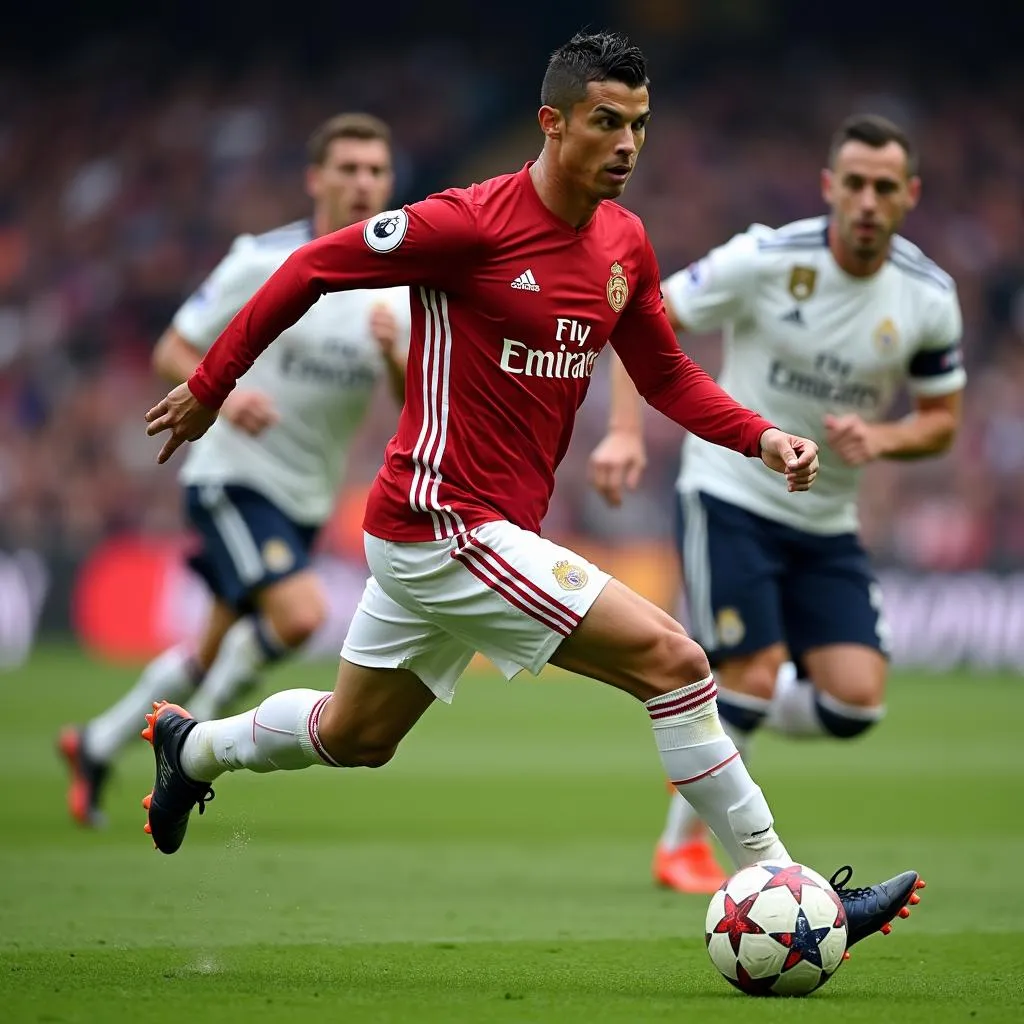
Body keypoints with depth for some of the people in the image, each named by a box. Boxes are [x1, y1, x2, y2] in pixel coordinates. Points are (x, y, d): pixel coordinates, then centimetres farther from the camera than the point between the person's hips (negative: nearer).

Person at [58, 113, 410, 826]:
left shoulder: (401, 289, 1)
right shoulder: (261, 261, -12)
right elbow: (171, 352, -6)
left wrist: (395, 354, -23)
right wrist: (224, 395, -26)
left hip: (306, 499, 6)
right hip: (232, 478, -6)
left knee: (214, 655, 13)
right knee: (300, 613, -26)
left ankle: (97, 746, 34)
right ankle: (197, 727, -2)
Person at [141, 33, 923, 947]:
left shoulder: (625, 243, 5)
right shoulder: (472, 223, -18)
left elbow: (665, 375, 15)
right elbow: (313, 267, -9)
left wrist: (762, 436, -2)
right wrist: (209, 386, -2)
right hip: (444, 524, -9)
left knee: (353, 737, 26)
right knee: (673, 659, -16)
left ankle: (194, 747, 50)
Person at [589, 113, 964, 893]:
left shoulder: (929, 297, -5)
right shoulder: (766, 259, -15)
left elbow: (942, 420, 7)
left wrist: (880, 438, -15)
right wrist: (626, 431, -20)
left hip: (829, 523, 4)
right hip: (732, 498, -4)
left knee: (858, 700, -8)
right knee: (754, 675, -14)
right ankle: (683, 846, 9)